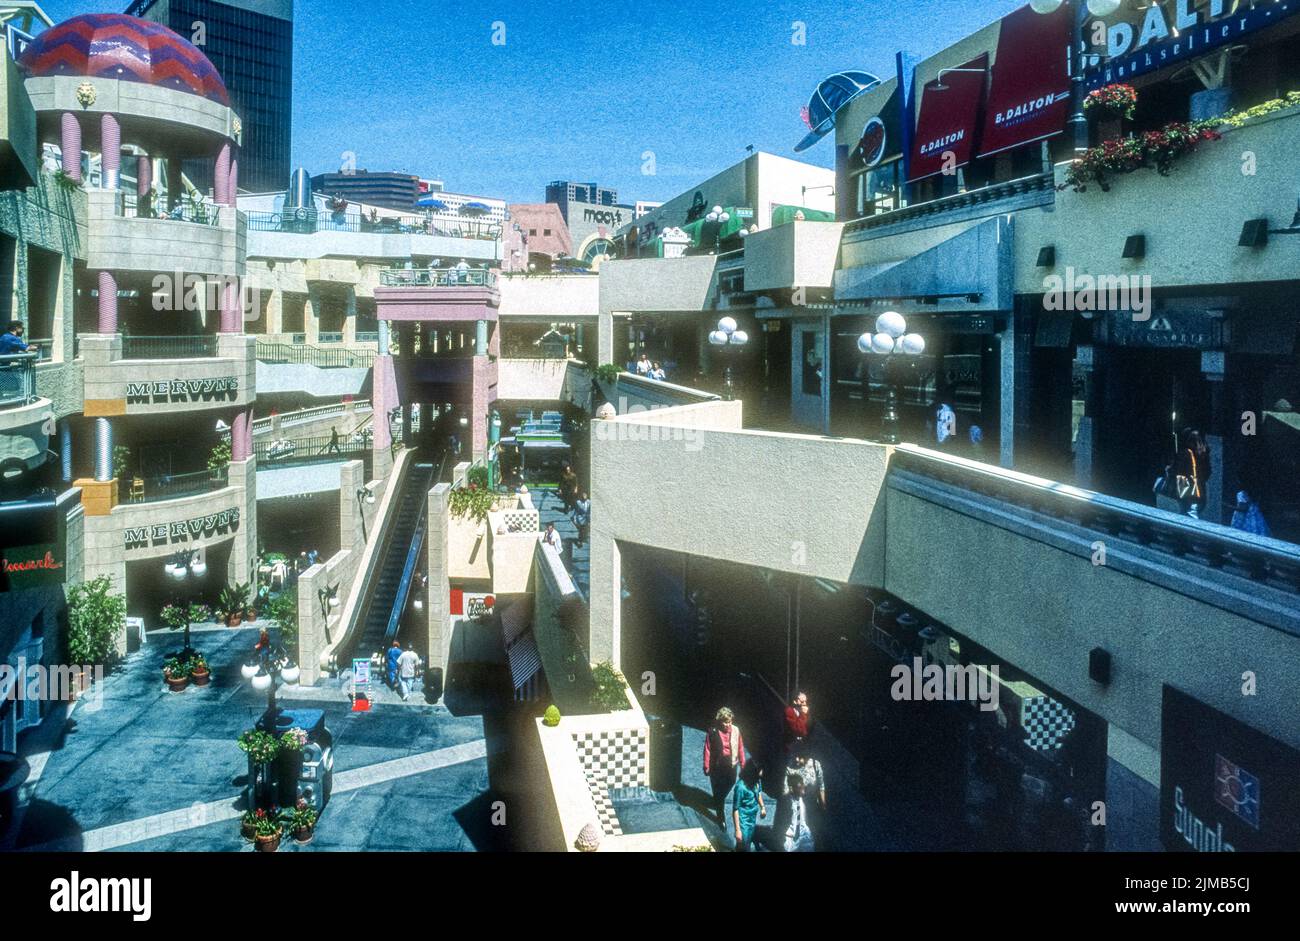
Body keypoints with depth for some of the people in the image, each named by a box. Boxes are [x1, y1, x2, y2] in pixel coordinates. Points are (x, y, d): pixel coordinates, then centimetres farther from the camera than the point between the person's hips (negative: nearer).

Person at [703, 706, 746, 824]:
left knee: (729, 785, 20)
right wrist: (706, 767, -6)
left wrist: (742, 764, 4)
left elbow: (740, 748, -1)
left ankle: (719, 800, 52)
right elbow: (707, 750, -10)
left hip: (731, 765, 3)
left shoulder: (735, 730, -11)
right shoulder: (713, 732, -18)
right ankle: (721, 817, 22)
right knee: (718, 791, 8)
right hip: (717, 766, -3)